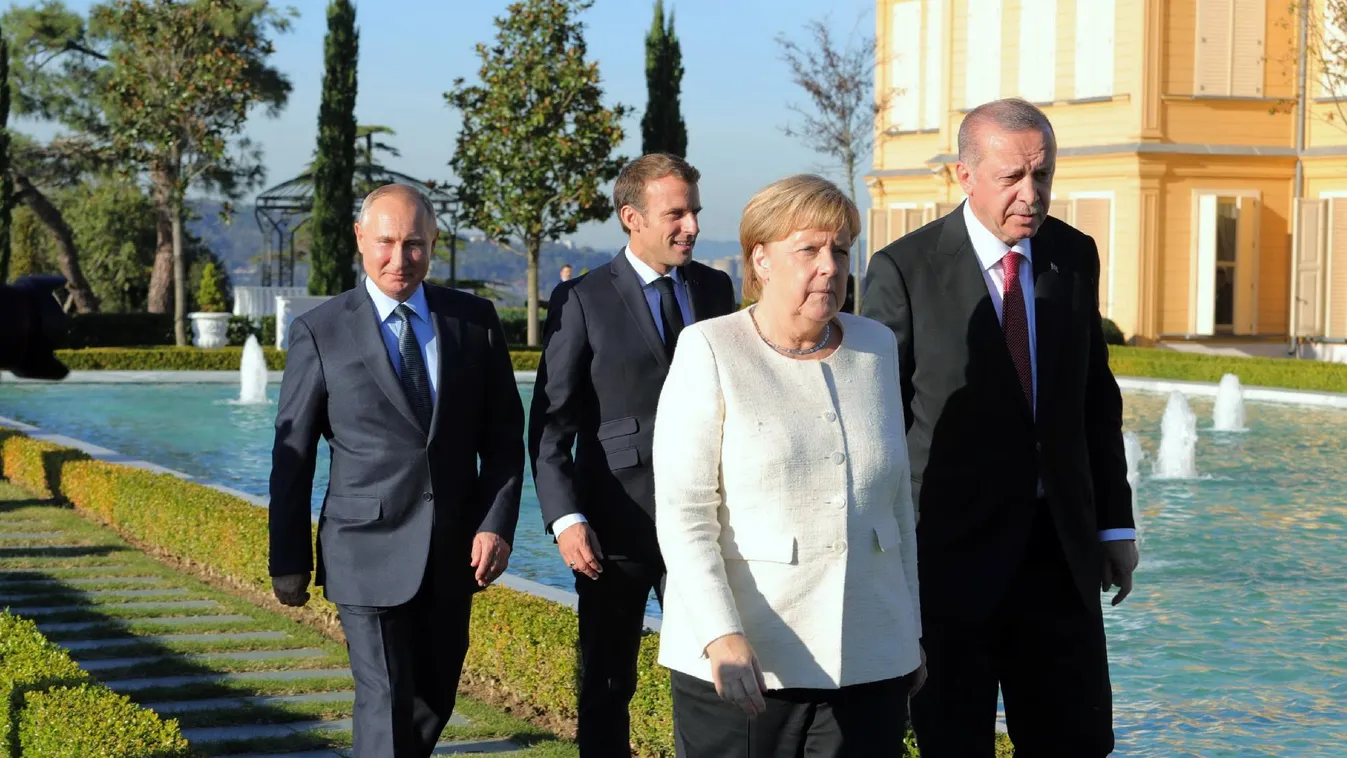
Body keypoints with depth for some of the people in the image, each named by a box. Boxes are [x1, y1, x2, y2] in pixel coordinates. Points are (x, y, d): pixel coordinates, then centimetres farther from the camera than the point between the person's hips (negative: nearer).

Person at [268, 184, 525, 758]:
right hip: (368, 554, -4)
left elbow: (503, 434, 7)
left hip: (453, 553, 4)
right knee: (387, 704, -9)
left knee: (433, 704, 13)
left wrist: (497, 525, -5)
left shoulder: (474, 320, 3)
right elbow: (292, 456, 0)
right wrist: (289, 562, 2)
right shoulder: (319, 333, -4)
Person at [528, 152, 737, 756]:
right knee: (606, 684, 8)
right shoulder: (583, 300, -4)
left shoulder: (715, 288, 8)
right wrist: (565, 518, -15)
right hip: (615, 523, -3)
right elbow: (550, 423, -6)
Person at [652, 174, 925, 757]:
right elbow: (682, 513, -11)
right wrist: (721, 637, -22)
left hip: (869, 662, 4)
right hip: (742, 661, -4)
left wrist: (911, 630, 18)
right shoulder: (710, 352, -5)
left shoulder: (876, 347, 9)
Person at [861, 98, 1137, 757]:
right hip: (952, 552, -4)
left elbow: (1097, 398, 13)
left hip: (1060, 550, 4)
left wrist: (1115, 522, 12)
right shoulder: (904, 270, -10)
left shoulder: (1075, 256, 6)